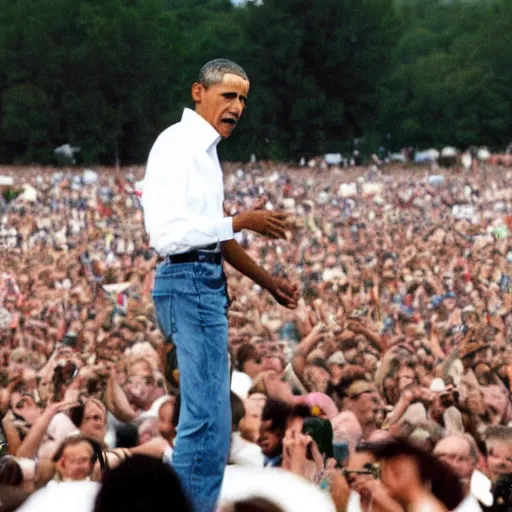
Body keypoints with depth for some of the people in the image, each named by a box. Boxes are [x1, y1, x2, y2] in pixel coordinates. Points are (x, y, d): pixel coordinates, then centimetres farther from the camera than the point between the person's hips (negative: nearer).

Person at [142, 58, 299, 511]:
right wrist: (240, 222, -20)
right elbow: (166, 233, -23)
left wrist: (265, 280, 24)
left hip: (205, 284, 11)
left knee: (204, 414, 16)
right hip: (189, 282, -11)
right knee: (209, 417, -12)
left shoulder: (204, 148, 18)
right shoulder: (178, 144, -13)